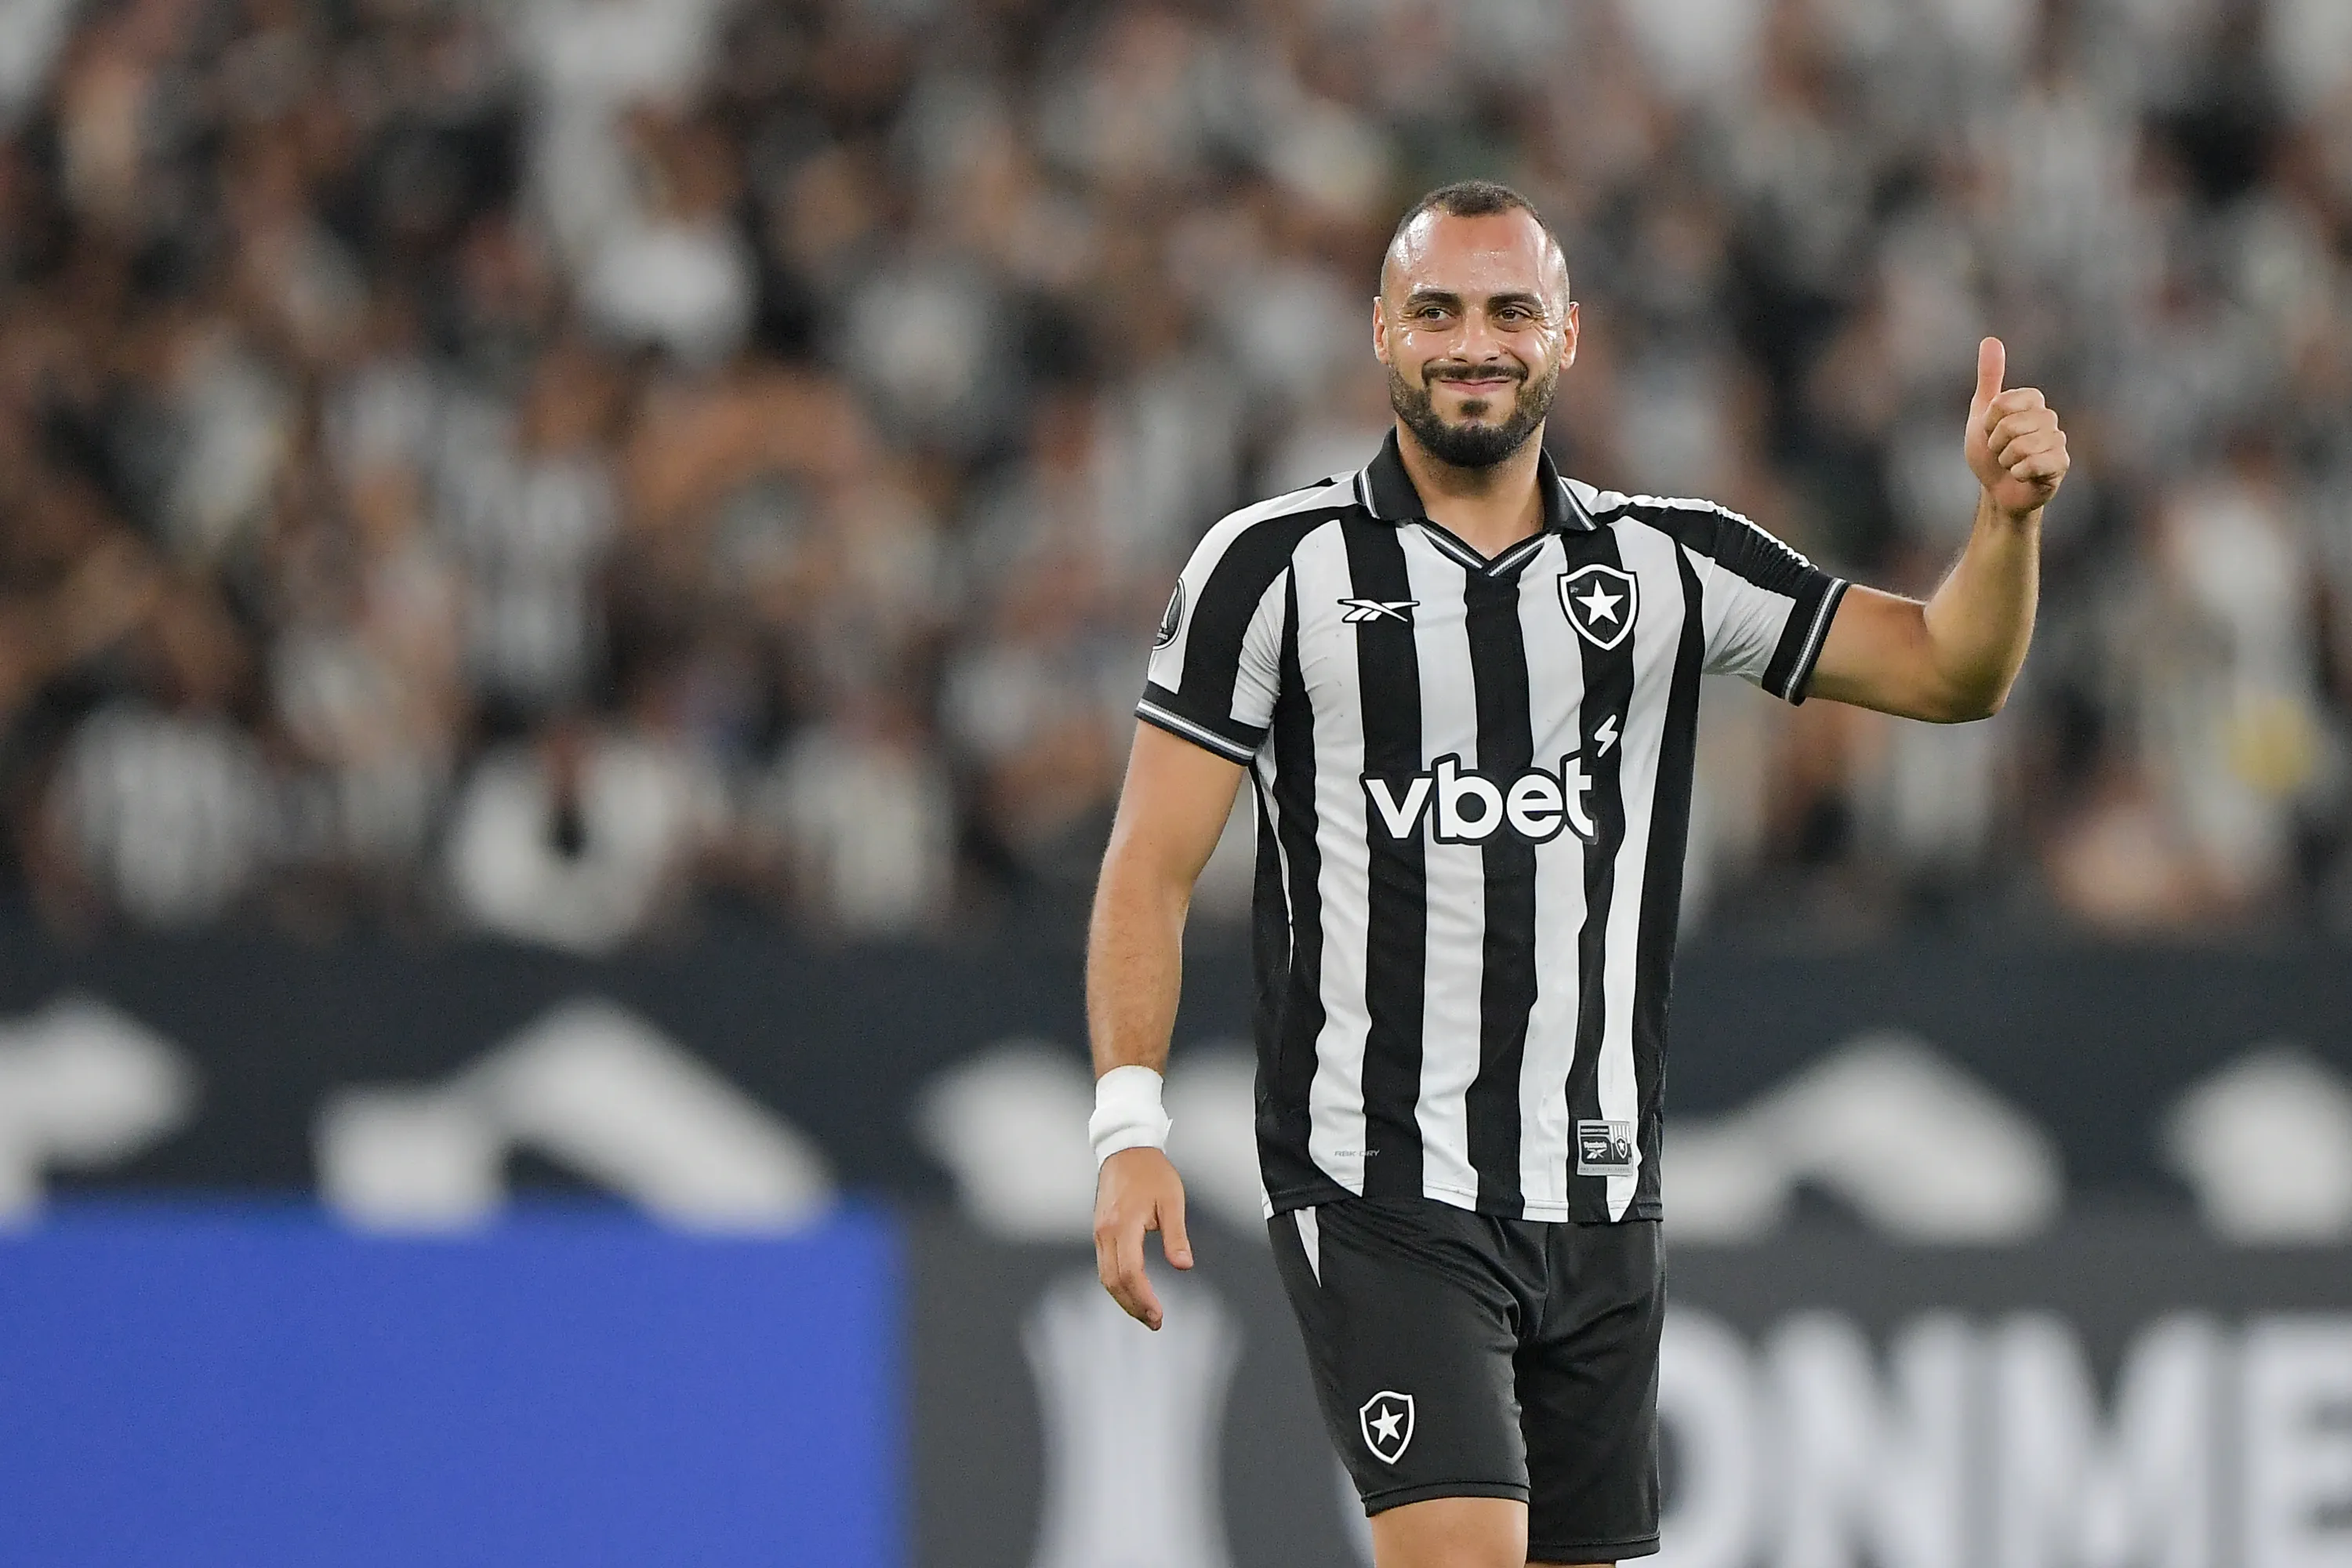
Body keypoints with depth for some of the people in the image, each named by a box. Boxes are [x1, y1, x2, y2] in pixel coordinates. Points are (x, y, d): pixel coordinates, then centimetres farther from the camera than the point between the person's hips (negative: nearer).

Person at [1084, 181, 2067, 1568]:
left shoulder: (1668, 566, 8)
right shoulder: (1275, 566, -1)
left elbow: (1948, 671, 8)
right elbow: (1153, 864, -2)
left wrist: (2008, 518, -12)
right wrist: (1130, 1123, -13)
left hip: (1596, 1194, 4)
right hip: (1380, 1189, -4)